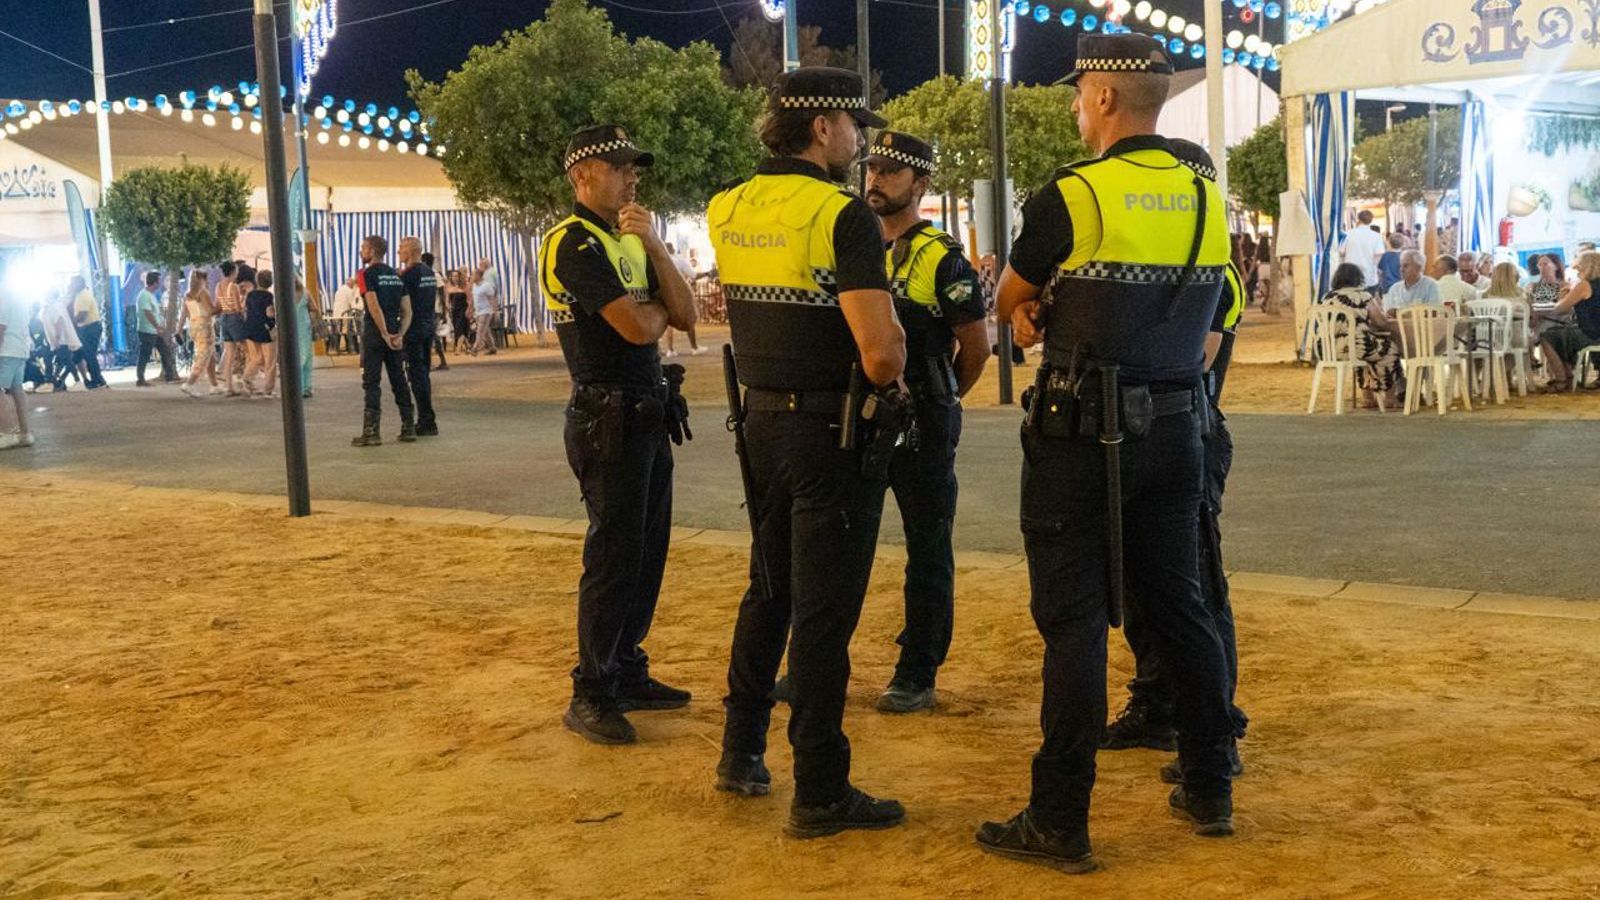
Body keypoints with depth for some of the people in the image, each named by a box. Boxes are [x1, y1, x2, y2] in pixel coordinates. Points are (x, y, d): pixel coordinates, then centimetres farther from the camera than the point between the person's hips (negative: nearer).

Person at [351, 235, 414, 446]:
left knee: (371, 383, -3)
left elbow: (374, 307, -18)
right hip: (394, 334, 6)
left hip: (374, 333, -6)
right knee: (399, 381, 10)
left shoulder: (367, 274, -7)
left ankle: (371, 431, -6)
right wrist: (400, 335, -1)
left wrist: (385, 334, -14)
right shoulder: (396, 276, 13)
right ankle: (408, 428, 12)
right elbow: (407, 311, 7)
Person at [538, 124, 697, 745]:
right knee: (614, 556, -6)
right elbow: (637, 327, -21)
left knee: (647, 552, 13)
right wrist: (658, 305, 2)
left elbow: (685, 316, 5)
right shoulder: (575, 242, -12)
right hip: (608, 418, -9)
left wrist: (653, 244, -7)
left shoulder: (630, 242, 16)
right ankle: (590, 696, 3)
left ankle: (627, 673, 24)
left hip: (649, 415, 9)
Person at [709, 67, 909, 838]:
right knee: (824, 611, 1)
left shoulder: (728, 210, 5)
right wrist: (886, 378, -4)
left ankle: (741, 752, 32)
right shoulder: (843, 216, -17)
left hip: (763, 421, 7)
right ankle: (820, 794, 10)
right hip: (833, 432, -7)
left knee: (769, 589, 22)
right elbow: (881, 349, -25)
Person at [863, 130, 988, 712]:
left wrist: (937, 400, 8)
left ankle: (917, 675, 12)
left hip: (921, 424, -6)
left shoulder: (943, 258, -9)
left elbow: (977, 346, -3)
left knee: (928, 551, 5)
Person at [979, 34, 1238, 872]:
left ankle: (1060, 822, 4)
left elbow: (1009, 306, 0)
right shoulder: (1207, 200, 6)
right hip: (1175, 432, 6)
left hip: (1081, 437, -6)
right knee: (1179, 606, 15)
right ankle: (1209, 790, 26)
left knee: (1074, 621, -2)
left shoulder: (1069, 196, -13)